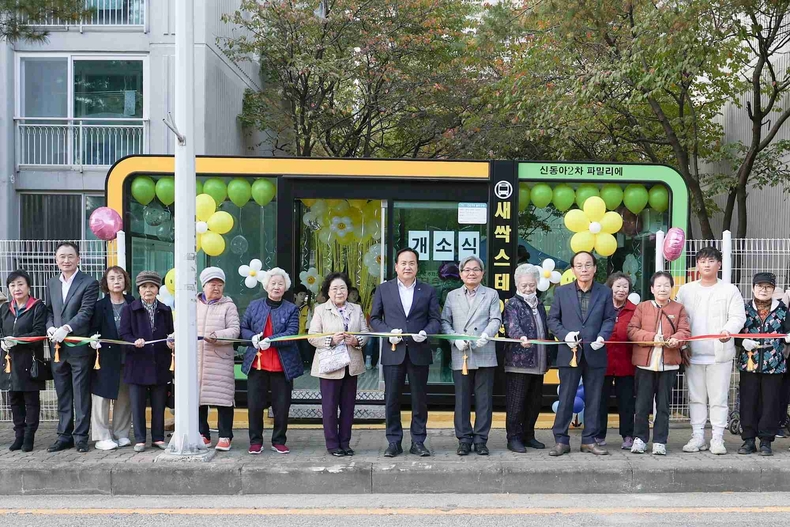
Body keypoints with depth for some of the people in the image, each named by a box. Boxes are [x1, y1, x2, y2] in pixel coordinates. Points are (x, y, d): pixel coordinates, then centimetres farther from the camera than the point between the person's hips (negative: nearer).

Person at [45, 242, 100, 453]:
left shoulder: (89, 283, -5)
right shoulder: (51, 284, 15)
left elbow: (85, 313, -13)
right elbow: (49, 311, 14)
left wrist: (65, 329, -24)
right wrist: (50, 328, -6)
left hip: (80, 348, -5)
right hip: (58, 349, 6)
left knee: (81, 395, 2)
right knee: (63, 396, 13)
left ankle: (81, 437, 10)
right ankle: (64, 436, 21)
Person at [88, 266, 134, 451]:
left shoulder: (133, 304, 6)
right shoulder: (100, 306, 1)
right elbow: (93, 329, -1)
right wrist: (93, 339, -20)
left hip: (126, 357, 2)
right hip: (105, 357, -2)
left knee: (124, 398, 9)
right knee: (102, 397, -1)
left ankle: (121, 434, 20)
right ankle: (102, 437, 8)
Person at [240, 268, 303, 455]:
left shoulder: (291, 309, 1)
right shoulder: (254, 306, 7)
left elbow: (291, 334, -11)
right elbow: (243, 328, 10)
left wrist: (270, 340, -23)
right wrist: (252, 337, -12)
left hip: (282, 366, -1)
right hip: (257, 364, 1)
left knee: (282, 406, 6)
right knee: (254, 404, 5)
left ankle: (279, 441, 22)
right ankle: (255, 441, 20)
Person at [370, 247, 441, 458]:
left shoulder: (428, 291, 7)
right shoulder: (383, 289, 6)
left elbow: (435, 320, 5)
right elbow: (374, 318, 7)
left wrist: (425, 332, -15)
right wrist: (388, 332, -11)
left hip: (419, 352, 0)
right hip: (393, 352, 0)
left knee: (420, 400, 6)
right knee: (392, 400, 4)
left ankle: (418, 442, 17)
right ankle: (394, 442, 15)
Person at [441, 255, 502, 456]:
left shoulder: (491, 294, 11)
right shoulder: (452, 296, 15)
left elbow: (496, 320, 1)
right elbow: (445, 322, 9)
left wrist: (485, 335, -17)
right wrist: (455, 339, -8)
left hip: (484, 356, -1)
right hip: (460, 356, 1)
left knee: (484, 399, 2)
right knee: (462, 399, 3)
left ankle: (480, 439, 10)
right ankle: (464, 439, 11)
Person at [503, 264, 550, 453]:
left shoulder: (540, 305, 17)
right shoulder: (512, 304, -5)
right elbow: (512, 326, -23)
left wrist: (546, 359, 19)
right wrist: (521, 337, -44)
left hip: (538, 363, 7)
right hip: (518, 362, -7)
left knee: (535, 401, 12)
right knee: (516, 402, -2)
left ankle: (528, 435, 24)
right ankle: (514, 438, 6)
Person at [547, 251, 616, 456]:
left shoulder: (605, 292, 7)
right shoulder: (561, 291, 4)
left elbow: (609, 319, 5)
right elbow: (553, 319, 5)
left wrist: (602, 337, -13)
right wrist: (565, 334, -12)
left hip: (595, 353, 1)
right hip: (569, 353, -1)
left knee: (593, 399, 8)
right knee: (565, 399, 2)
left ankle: (589, 440, 18)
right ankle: (561, 441, 10)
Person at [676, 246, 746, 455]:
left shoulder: (730, 290, 4)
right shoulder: (685, 290, 11)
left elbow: (738, 317, -5)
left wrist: (728, 330, -25)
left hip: (720, 354, -2)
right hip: (693, 353, 3)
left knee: (718, 398, 1)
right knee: (696, 397, 8)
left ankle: (717, 439, 8)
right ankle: (698, 437, 16)